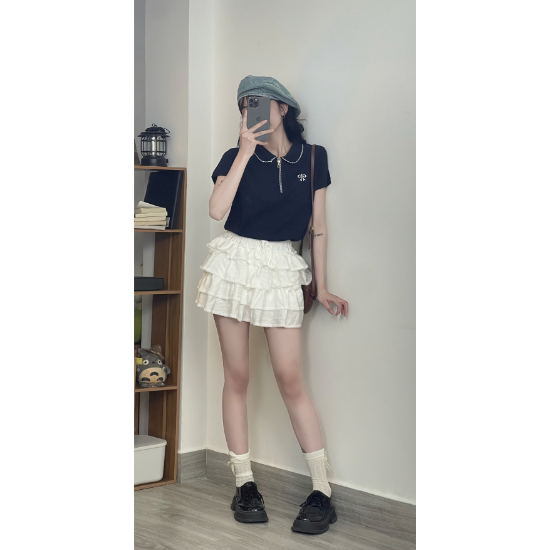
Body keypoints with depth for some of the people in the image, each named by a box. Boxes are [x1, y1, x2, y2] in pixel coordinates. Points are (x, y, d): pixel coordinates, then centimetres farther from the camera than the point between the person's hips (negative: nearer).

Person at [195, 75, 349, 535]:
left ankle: (323, 492, -1)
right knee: (237, 376, 2)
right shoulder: (237, 157, 3)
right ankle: (245, 484, 10)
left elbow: (318, 226, 10)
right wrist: (246, 152, -12)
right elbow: (217, 210, -16)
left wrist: (321, 287, 10)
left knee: (291, 379, -6)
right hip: (235, 263, 1)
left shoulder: (312, 158, 5)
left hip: (282, 270, -1)